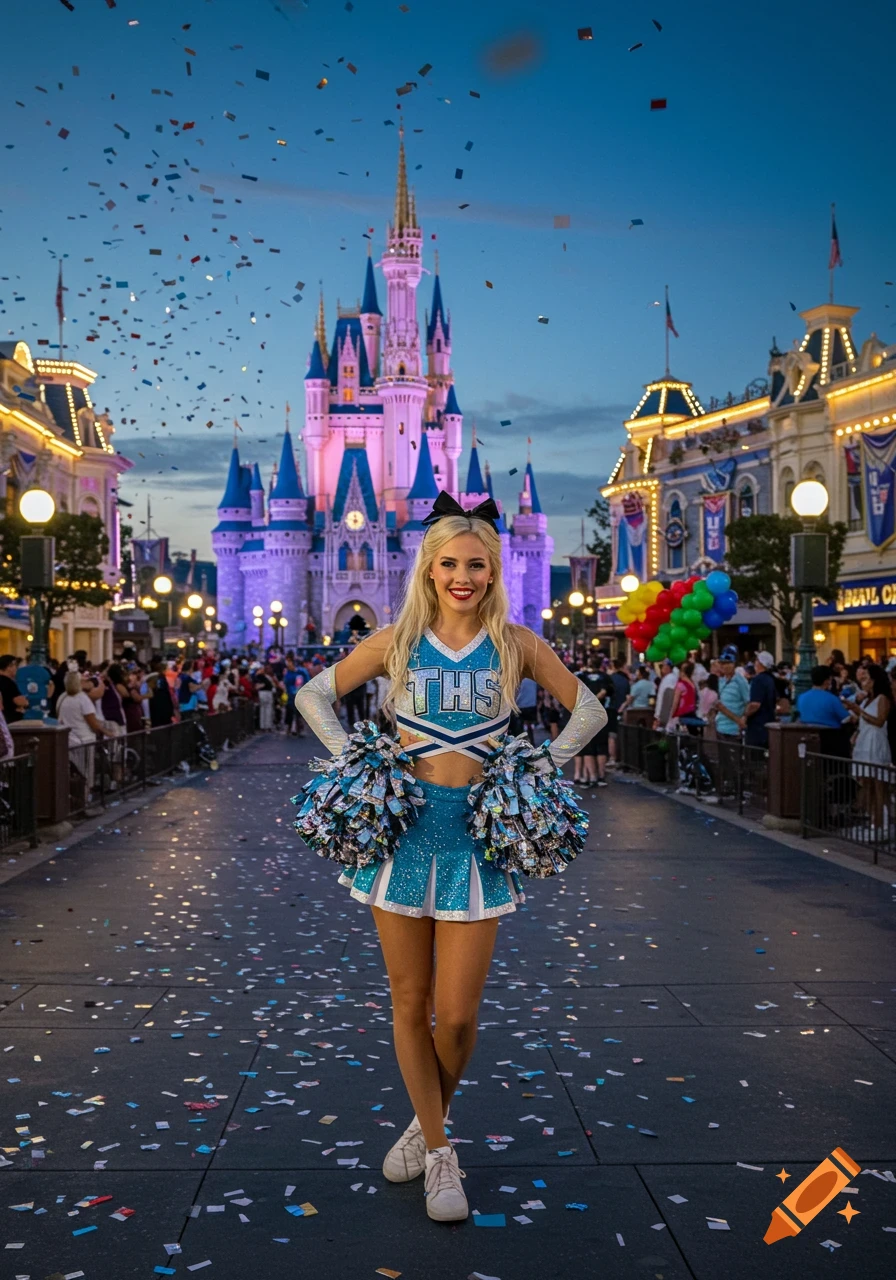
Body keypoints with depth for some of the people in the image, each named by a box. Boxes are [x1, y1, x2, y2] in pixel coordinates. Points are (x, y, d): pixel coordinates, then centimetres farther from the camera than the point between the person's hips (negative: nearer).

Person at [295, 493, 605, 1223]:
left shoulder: (515, 644, 2)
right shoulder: (397, 642, 2)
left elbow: (588, 711, 10)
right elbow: (315, 695, 12)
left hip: (477, 833, -1)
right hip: (402, 825, 1)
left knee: (457, 1014, -1)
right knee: (410, 1003, 7)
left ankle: (430, 1124, 30)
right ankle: (437, 1150, 27)